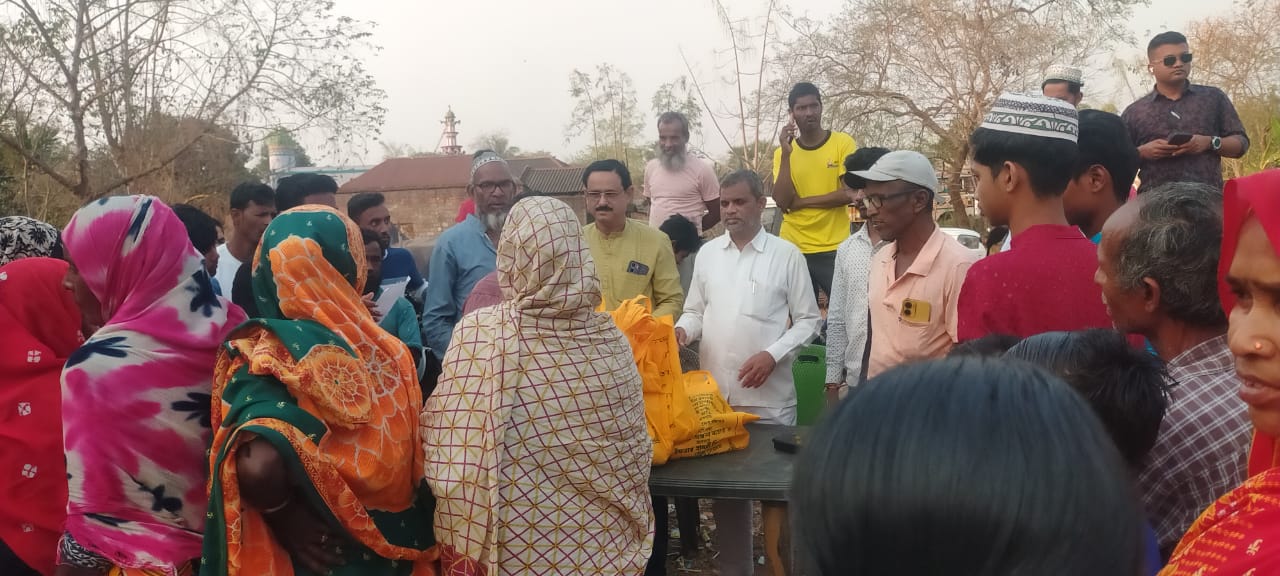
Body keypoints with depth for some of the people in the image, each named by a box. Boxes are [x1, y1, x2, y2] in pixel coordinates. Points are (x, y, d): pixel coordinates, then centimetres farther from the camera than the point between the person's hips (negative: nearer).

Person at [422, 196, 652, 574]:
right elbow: (634, 451, -1)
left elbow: (448, 456, -14)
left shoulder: (479, 333, -16)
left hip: (511, 544, -2)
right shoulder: (608, 336, -9)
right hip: (599, 544, 2)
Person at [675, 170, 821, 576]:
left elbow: (808, 320, -1)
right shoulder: (708, 253, 10)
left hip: (768, 397, -4)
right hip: (714, 393, 4)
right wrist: (682, 329, -8)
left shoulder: (785, 254, -2)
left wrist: (772, 355, -14)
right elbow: (696, 310, 14)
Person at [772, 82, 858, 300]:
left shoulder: (843, 143, -1)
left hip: (834, 249, -2)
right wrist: (786, 154, -13)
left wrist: (800, 202, -9)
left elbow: (849, 194, -9)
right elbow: (782, 202, -6)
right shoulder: (783, 152, 5)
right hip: (793, 249, 2)